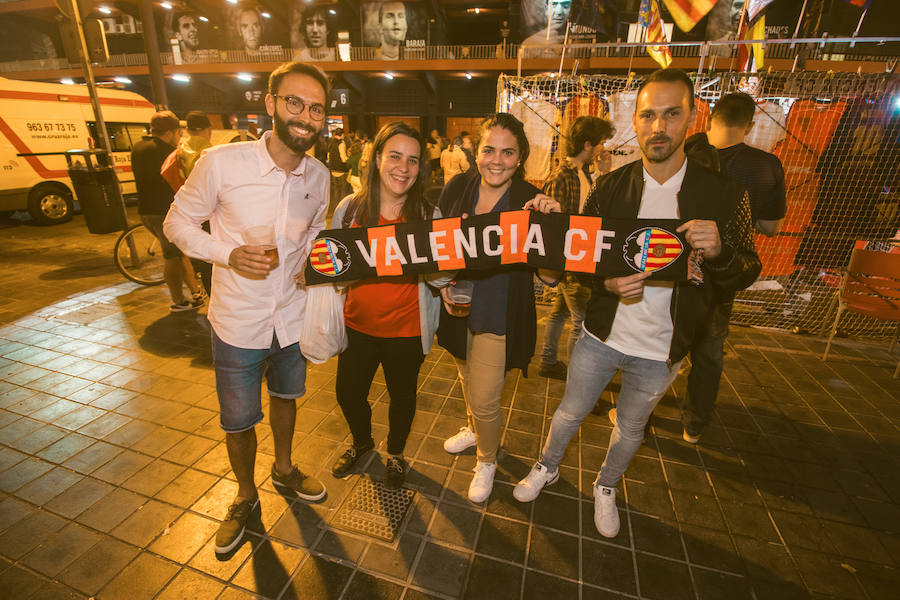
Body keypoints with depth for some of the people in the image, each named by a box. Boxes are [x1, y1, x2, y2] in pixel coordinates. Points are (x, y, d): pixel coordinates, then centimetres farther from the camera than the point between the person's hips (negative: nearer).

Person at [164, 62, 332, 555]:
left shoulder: (319, 175, -5)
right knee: (239, 421, 14)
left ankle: (284, 470, 52)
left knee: (285, 397, 24)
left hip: (293, 317, 4)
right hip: (237, 323, -3)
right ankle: (245, 497, 43)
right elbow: (179, 221, -6)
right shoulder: (221, 162, -17)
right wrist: (228, 253, -22)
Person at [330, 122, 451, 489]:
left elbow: (442, 277, -7)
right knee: (348, 394, 18)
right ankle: (361, 442, 52)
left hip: (406, 330, -2)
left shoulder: (429, 216, -10)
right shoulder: (350, 207, -6)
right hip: (357, 324, 2)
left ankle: (395, 452, 50)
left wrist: (437, 271, -29)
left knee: (402, 396, 18)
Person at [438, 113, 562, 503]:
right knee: (467, 380, 26)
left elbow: (550, 276, -20)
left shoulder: (531, 202, -15)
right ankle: (473, 430, 57)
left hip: (499, 317, -4)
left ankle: (487, 460, 36)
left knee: (484, 401, 3)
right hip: (457, 308, 4)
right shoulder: (456, 189, -6)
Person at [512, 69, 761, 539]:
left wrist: (718, 252, -27)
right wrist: (607, 283, -25)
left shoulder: (719, 194, -9)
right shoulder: (610, 187, -7)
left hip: (661, 349, 1)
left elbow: (748, 272, -4)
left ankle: (606, 487, 52)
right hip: (601, 335, 0)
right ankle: (547, 467, 48)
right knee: (569, 412, 18)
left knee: (630, 429, 23)